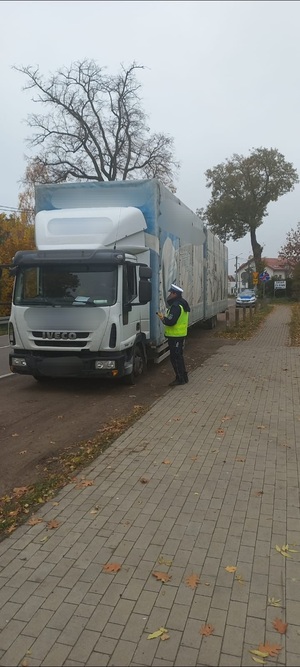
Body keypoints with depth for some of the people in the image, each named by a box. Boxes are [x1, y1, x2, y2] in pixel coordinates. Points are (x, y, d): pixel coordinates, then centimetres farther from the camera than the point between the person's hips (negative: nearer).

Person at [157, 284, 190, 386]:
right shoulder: (182, 304, 14)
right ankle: (183, 377, 26)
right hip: (181, 334, 11)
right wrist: (165, 317, 12)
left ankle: (180, 379, 2)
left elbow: (170, 322, -26)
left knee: (175, 357, -3)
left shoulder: (176, 306, -20)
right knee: (179, 356, 18)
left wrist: (163, 318, -8)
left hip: (175, 336, -11)